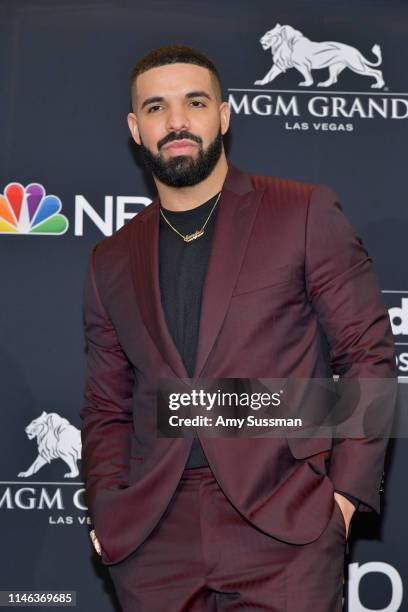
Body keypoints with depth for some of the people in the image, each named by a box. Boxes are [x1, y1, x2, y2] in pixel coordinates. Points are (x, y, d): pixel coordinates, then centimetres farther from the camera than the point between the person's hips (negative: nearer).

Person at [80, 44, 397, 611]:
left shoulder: (306, 213, 3)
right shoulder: (110, 262, 13)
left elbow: (369, 355, 1)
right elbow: (106, 409, 16)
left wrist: (345, 491, -7)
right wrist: (109, 512, 2)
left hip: (284, 523, -3)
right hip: (153, 539, 3)